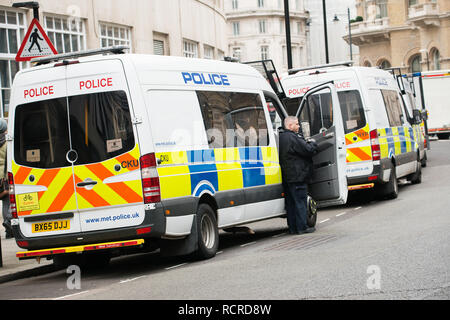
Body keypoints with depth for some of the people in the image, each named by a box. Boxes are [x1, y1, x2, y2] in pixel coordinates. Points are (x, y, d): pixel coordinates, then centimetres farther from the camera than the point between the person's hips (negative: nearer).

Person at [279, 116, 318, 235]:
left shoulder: (282, 137, 13)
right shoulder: (292, 138, -18)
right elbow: (309, 150, -17)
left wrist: (307, 143, 9)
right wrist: (313, 143, 1)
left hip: (287, 177, 9)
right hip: (297, 177, -9)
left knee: (291, 203, 12)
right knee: (300, 202, -3)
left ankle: (292, 227, 16)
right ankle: (301, 227, -1)